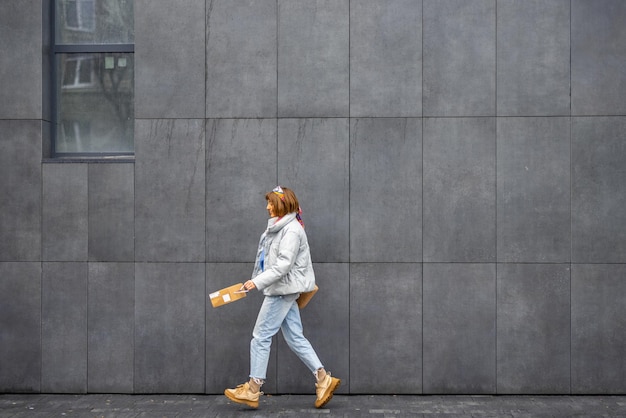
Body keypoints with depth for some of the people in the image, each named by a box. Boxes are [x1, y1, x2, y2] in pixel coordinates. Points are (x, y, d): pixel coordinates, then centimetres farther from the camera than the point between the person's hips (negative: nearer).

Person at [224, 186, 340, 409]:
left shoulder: (292, 230, -16)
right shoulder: (278, 227, 14)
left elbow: (283, 265, -24)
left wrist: (258, 282, -28)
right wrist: (258, 280, 16)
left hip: (284, 290, -10)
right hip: (281, 289, 10)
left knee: (261, 336, -3)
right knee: (295, 338, 9)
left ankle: (252, 390, 6)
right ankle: (323, 379, 13)